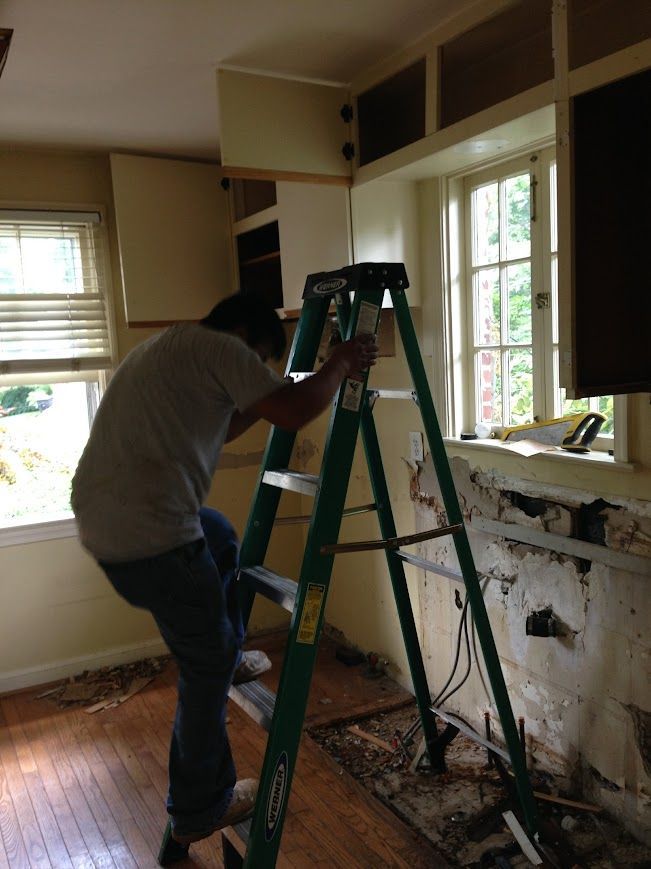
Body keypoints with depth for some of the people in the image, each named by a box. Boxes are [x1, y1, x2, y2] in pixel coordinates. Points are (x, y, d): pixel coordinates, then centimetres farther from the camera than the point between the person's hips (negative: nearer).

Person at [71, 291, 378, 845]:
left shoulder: (170, 347, 23)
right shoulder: (220, 348, -6)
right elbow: (295, 412, -16)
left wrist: (258, 404, 28)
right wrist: (340, 364, -1)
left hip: (99, 518, 10)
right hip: (149, 534, -10)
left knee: (219, 536, 32)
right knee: (207, 665, 6)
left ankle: (230, 657, 42)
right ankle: (201, 810, 23)